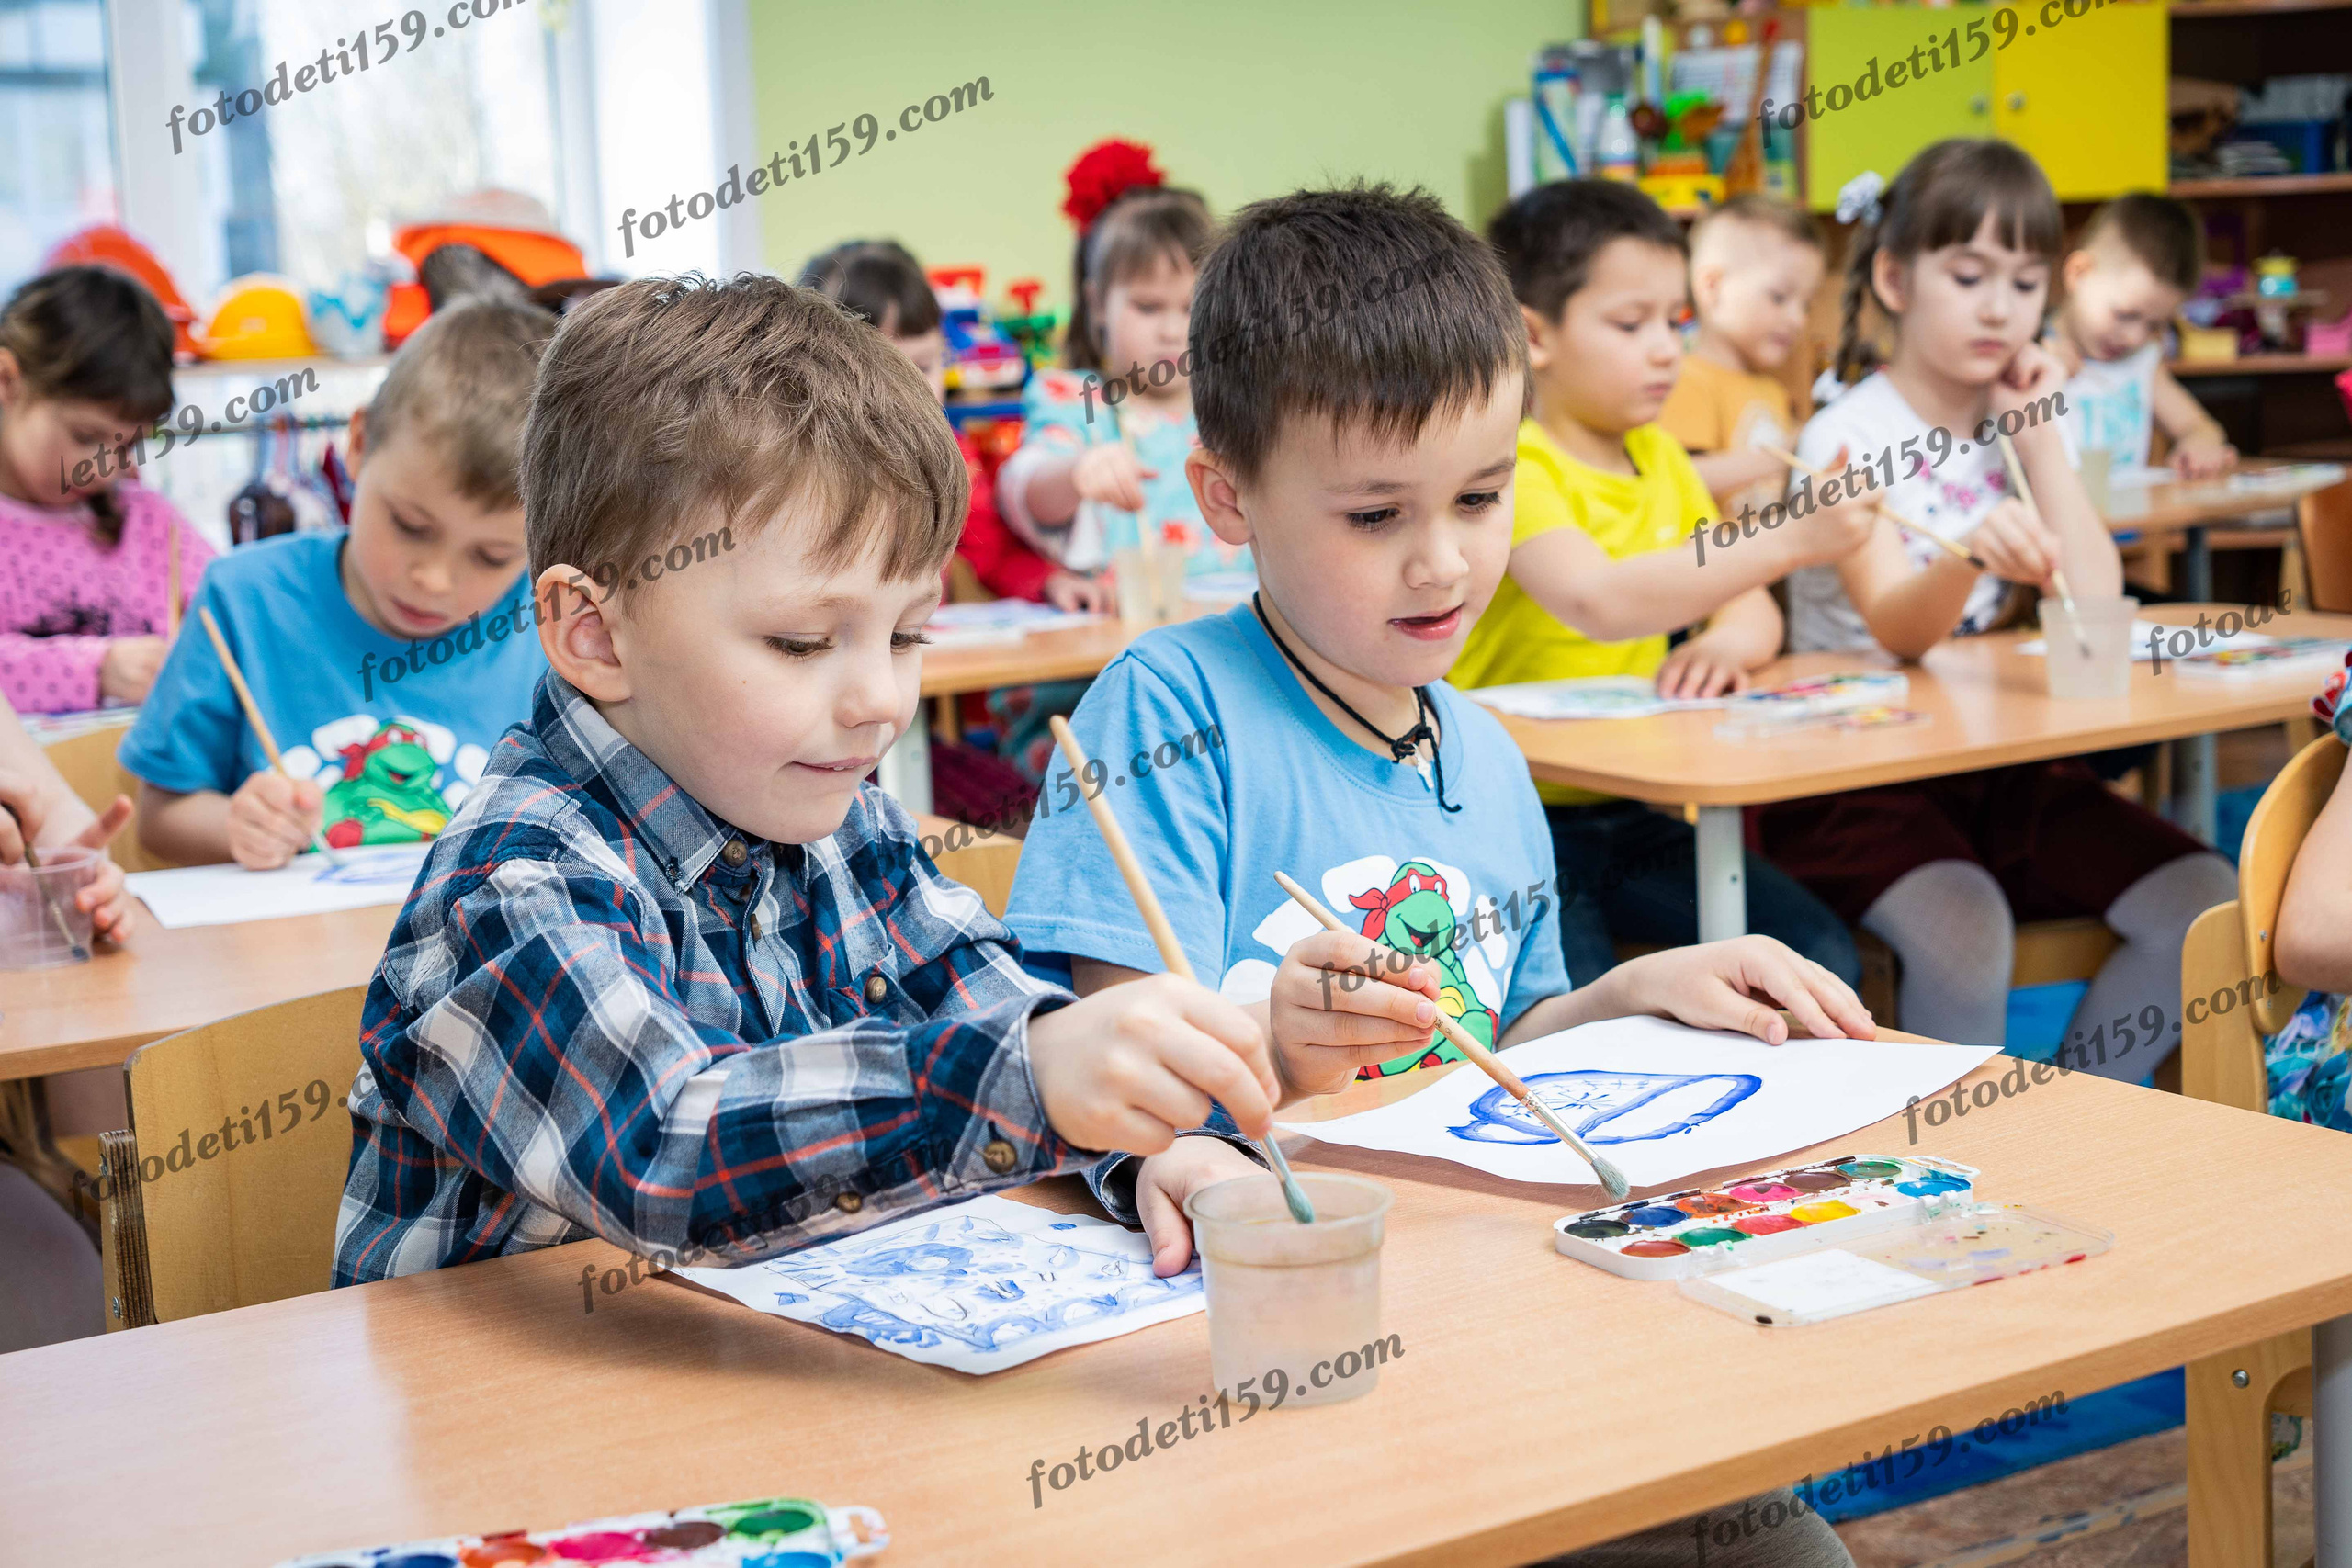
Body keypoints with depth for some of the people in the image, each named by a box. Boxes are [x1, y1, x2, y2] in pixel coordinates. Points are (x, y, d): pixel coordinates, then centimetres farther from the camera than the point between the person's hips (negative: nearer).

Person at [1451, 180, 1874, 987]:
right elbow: (1599, 601, -31)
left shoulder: (1660, 460, 13)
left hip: (1633, 818, 7)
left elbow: (1757, 613, 11)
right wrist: (1786, 538, -36)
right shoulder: (1511, 466, -13)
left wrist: (1729, 641, -14)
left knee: (1822, 960, -12)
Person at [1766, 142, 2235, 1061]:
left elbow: (2094, 602, -3)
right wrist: (1972, 551, -45)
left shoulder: (2016, 426, 10)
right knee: (1963, 932, -34)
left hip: (2004, 767, 6)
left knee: (2206, 903, -12)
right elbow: (1900, 630, -23)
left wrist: (2037, 434, -4)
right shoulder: (1850, 436, -9)